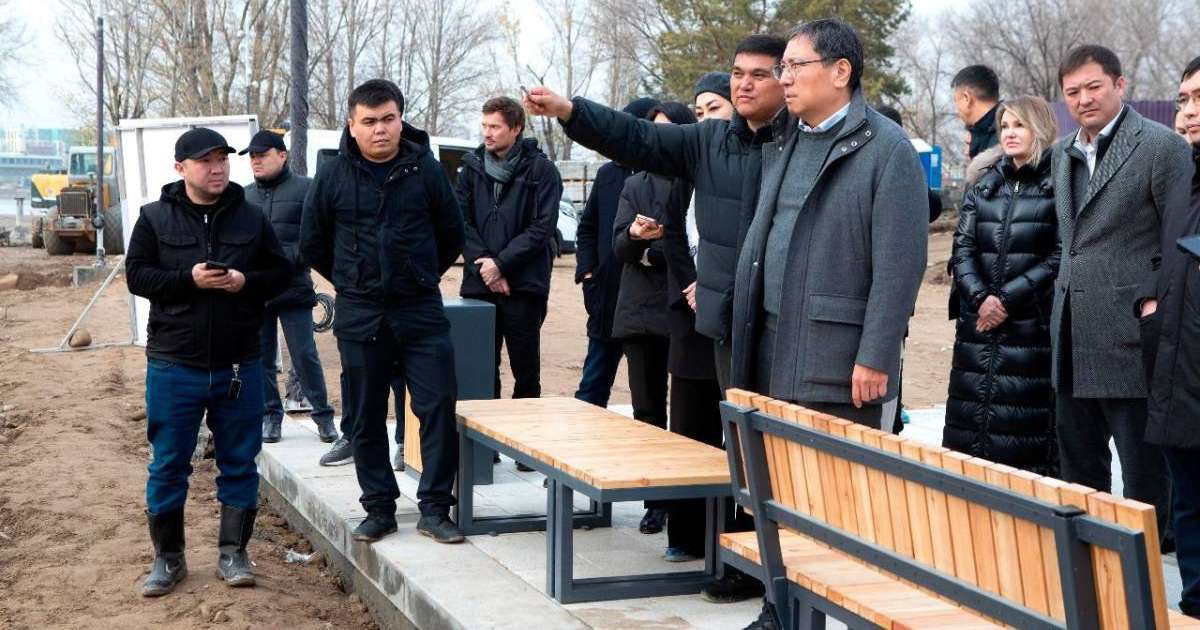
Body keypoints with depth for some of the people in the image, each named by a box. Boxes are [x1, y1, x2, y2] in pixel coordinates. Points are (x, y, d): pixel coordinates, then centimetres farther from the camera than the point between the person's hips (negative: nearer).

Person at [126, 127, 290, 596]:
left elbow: (280, 273, 6)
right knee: (169, 464, 6)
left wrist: (246, 282, -15)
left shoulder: (251, 218, 4)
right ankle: (168, 558, 19)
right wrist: (188, 279, -19)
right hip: (174, 366, -1)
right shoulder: (155, 218, 1)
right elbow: (136, 275, -3)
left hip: (239, 365, 1)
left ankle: (232, 552, 19)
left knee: (239, 463, 7)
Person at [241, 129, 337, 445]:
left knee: (305, 355, -2)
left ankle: (323, 414, 11)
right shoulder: (245, 195, 13)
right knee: (262, 357, 9)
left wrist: (287, 257, -15)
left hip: (293, 288, -4)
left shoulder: (305, 189, -2)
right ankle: (270, 414, 20)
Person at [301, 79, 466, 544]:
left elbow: (451, 236, 11)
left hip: (421, 312, 0)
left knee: (439, 408, -4)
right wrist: (351, 281, 12)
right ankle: (379, 508, 19)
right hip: (359, 316, 1)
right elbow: (312, 244, 11)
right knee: (366, 419, 7)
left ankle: (435, 508, 6)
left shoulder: (425, 169, 0)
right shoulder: (333, 176, 0)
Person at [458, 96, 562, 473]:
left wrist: (501, 263, -13)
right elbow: (462, 221, 5)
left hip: (524, 285, -3)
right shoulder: (472, 167, 9)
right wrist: (484, 263, -8)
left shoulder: (540, 170, -3)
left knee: (525, 370, 2)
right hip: (479, 283, 4)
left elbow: (542, 228, -8)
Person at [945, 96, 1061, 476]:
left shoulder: (1058, 186, -1)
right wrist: (981, 297, -10)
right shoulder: (984, 188, 14)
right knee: (970, 418, 5)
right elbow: (962, 249, 7)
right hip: (979, 324, 5)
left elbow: (1059, 257, -8)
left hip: (1033, 326, -5)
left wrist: (1008, 299, -13)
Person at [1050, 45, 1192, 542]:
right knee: (1078, 468, 16)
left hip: (1131, 333, -7)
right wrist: (1066, 293, 15)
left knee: (1143, 472, 1)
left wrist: (1160, 304, -17)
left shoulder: (1162, 146, -8)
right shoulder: (1063, 153, 14)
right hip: (1073, 341, 8)